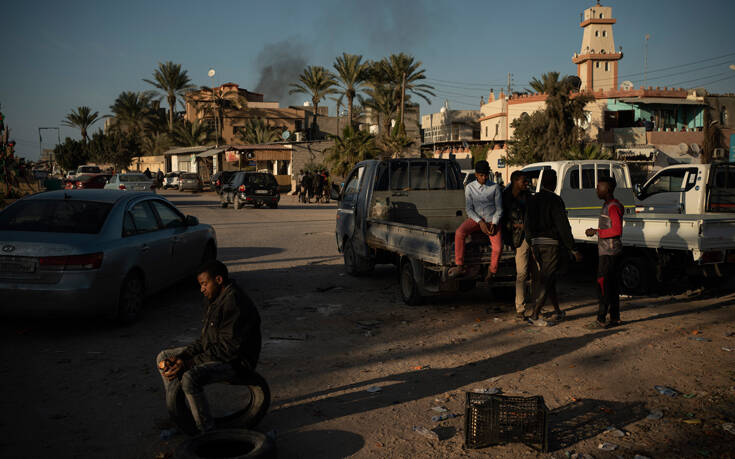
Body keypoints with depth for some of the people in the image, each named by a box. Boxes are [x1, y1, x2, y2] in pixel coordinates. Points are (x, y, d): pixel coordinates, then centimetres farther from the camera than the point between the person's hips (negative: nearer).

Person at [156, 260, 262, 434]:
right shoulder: (213, 300, 8)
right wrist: (182, 357, -6)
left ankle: (207, 430, -17)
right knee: (164, 358, 13)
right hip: (212, 352, 11)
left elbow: (229, 349, -27)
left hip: (235, 361, -11)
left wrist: (189, 363, -24)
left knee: (190, 378, -33)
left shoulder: (235, 304, -24)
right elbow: (204, 340, 11)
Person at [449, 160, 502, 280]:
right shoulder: (470, 187, 3)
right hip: (476, 219, 1)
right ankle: (460, 267, -21)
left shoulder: (495, 188, 1)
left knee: (498, 247, -24)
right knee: (459, 233, -29)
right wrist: (480, 222, -15)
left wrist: (494, 223, -13)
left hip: (492, 220, -1)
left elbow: (499, 209, 4)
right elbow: (469, 209, 0)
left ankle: (492, 272, 4)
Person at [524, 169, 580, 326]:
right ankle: (534, 315, -6)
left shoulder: (532, 200, 9)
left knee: (547, 278, 17)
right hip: (551, 244, -7)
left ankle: (557, 311, 28)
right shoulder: (555, 201, -11)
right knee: (547, 280, -3)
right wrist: (573, 249, -9)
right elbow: (563, 226, -14)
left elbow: (527, 225, 14)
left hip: (536, 244, 7)